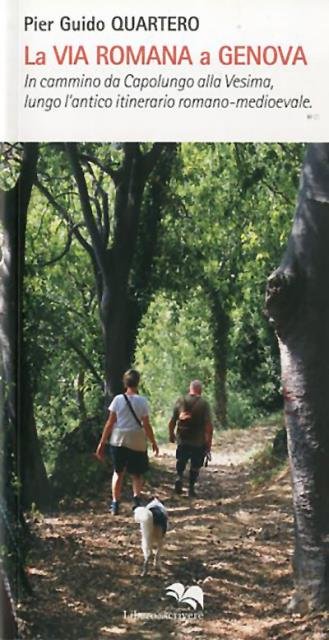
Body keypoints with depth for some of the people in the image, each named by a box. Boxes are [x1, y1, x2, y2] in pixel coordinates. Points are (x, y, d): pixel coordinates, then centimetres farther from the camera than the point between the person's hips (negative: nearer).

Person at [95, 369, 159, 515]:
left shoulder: (118, 399, -4)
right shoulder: (142, 401, -7)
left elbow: (110, 423, -3)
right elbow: (146, 425, -4)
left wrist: (102, 443, 3)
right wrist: (153, 442, 9)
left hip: (118, 441, 1)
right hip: (137, 442, -1)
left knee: (118, 472, 17)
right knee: (137, 474, 16)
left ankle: (115, 504, 13)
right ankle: (136, 497, -7)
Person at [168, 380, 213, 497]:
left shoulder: (180, 401, -1)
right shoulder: (204, 404, -9)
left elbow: (172, 421, 2)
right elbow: (208, 426, -13)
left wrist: (171, 435, 19)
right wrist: (209, 444, -8)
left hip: (182, 440, 2)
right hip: (198, 442, -2)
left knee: (181, 460, 24)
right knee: (195, 466, 13)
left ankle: (179, 476, 2)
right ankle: (191, 488, 13)